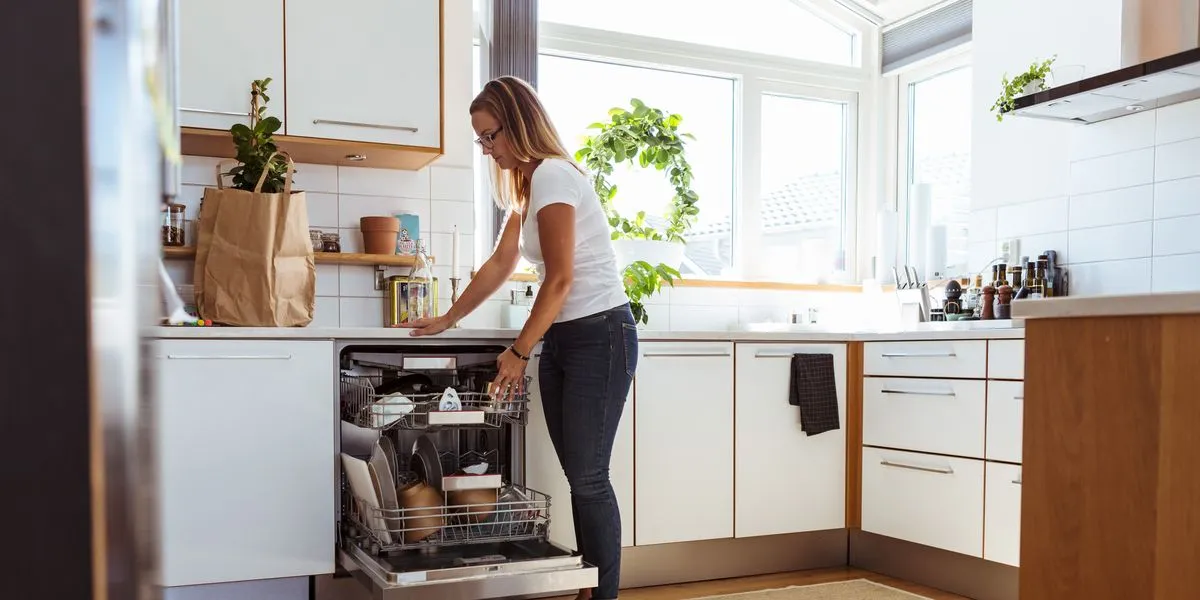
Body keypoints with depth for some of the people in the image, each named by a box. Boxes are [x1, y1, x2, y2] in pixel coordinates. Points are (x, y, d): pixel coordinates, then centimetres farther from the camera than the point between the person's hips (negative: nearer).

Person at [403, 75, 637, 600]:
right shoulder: (527, 183, 16)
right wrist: (448, 320, 24)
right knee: (577, 476, 8)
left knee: (589, 477, -7)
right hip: (561, 337, 9)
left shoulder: (552, 174, -13)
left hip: (600, 334, -9)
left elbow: (560, 280, -17)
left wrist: (519, 352, -12)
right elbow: (500, 266, 22)